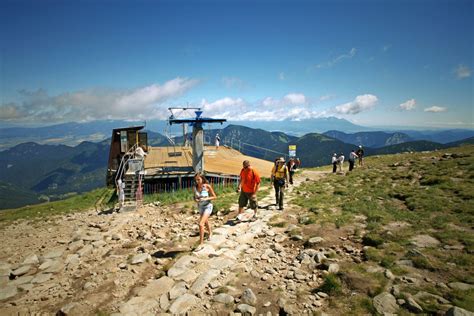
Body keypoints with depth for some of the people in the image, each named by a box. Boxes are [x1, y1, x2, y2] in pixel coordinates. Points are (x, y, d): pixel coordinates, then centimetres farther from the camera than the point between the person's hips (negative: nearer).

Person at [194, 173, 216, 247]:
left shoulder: (207, 186, -20)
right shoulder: (195, 187, -7)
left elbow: (214, 196, -12)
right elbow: (195, 197, 7)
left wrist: (205, 199, -26)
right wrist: (196, 199, -16)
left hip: (207, 206, -6)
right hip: (200, 207, 6)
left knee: (201, 224, -18)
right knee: (206, 222, 28)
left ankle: (201, 242, -6)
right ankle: (210, 233, 57)